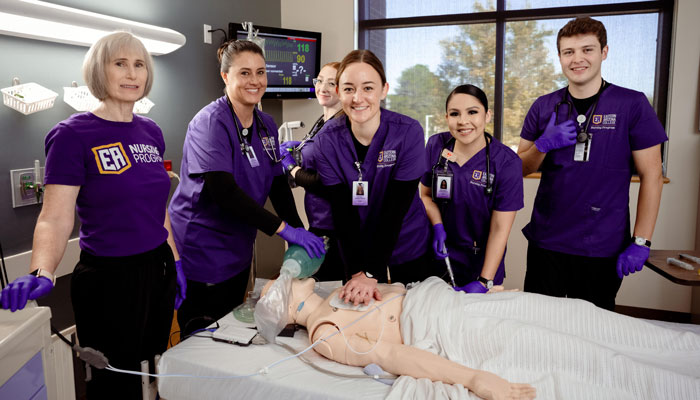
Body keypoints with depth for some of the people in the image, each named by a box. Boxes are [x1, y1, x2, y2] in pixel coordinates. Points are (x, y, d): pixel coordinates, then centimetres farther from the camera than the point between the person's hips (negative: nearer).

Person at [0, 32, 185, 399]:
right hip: (108, 278, -6)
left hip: (158, 269, 6)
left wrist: (175, 261, 11)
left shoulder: (150, 132, 7)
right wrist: (41, 274, -35)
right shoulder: (73, 135, -12)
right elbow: (55, 218, -18)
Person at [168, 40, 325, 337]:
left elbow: (277, 184, 6)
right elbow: (223, 191, -28)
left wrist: (300, 231, -5)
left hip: (239, 244, 7)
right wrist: (284, 229, -29)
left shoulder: (266, 124, 6)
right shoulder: (211, 123, -18)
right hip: (203, 249, -7)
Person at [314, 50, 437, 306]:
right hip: (356, 254, 1)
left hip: (410, 251, -1)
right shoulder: (328, 141, -13)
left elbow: (395, 210, -21)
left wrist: (371, 273, -25)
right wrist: (357, 271, -23)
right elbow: (342, 213, -14)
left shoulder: (408, 133, -19)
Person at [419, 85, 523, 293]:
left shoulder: (507, 163, -19)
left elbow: (500, 228, -17)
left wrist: (484, 282, -20)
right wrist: (438, 227, -14)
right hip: (439, 255, 3)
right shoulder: (436, 145, -10)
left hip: (481, 262, -2)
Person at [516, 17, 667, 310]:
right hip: (546, 242, 3)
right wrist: (544, 144, -13)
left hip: (602, 249, -2)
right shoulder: (544, 107, 5)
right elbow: (521, 169, 8)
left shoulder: (631, 105, -3)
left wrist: (641, 242, -8)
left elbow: (651, 177, -3)